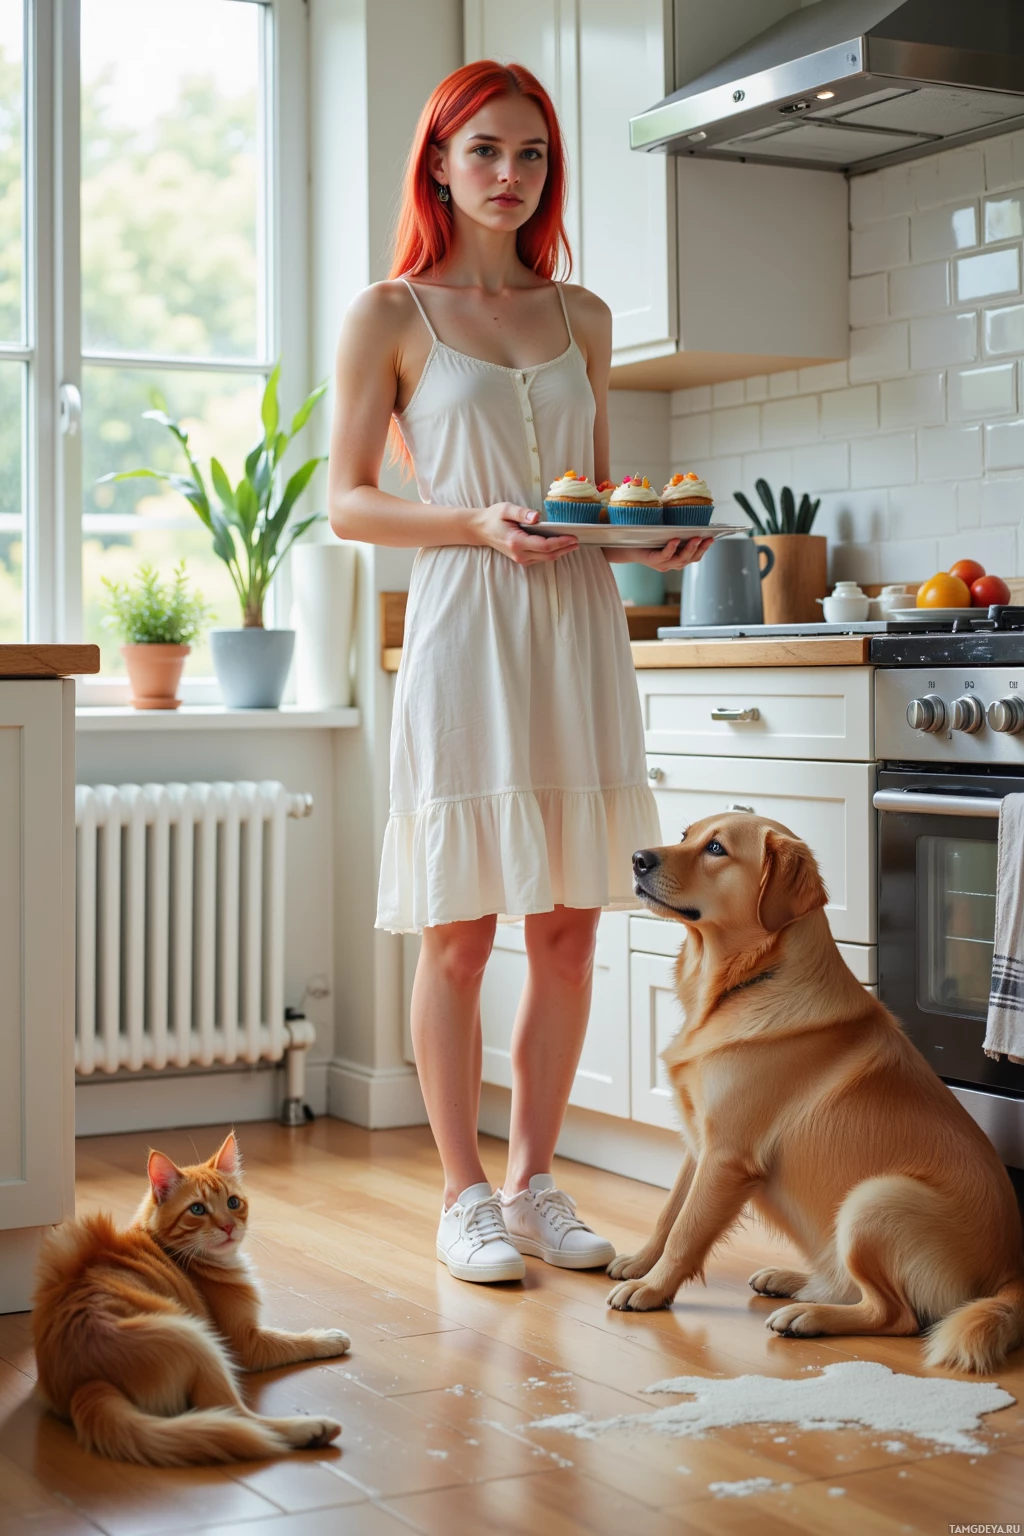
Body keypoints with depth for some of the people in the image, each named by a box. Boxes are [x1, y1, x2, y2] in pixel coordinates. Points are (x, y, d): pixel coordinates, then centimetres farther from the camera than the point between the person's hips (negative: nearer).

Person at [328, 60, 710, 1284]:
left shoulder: (581, 318, 15)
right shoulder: (389, 316, 3)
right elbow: (346, 502, 0)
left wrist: (652, 534, -1)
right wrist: (478, 522, -15)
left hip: (579, 630, 4)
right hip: (464, 631, -4)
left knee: (569, 929, 5)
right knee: (460, 932, -1)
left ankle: (534, 1182, 18)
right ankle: (464, 1196, 11)